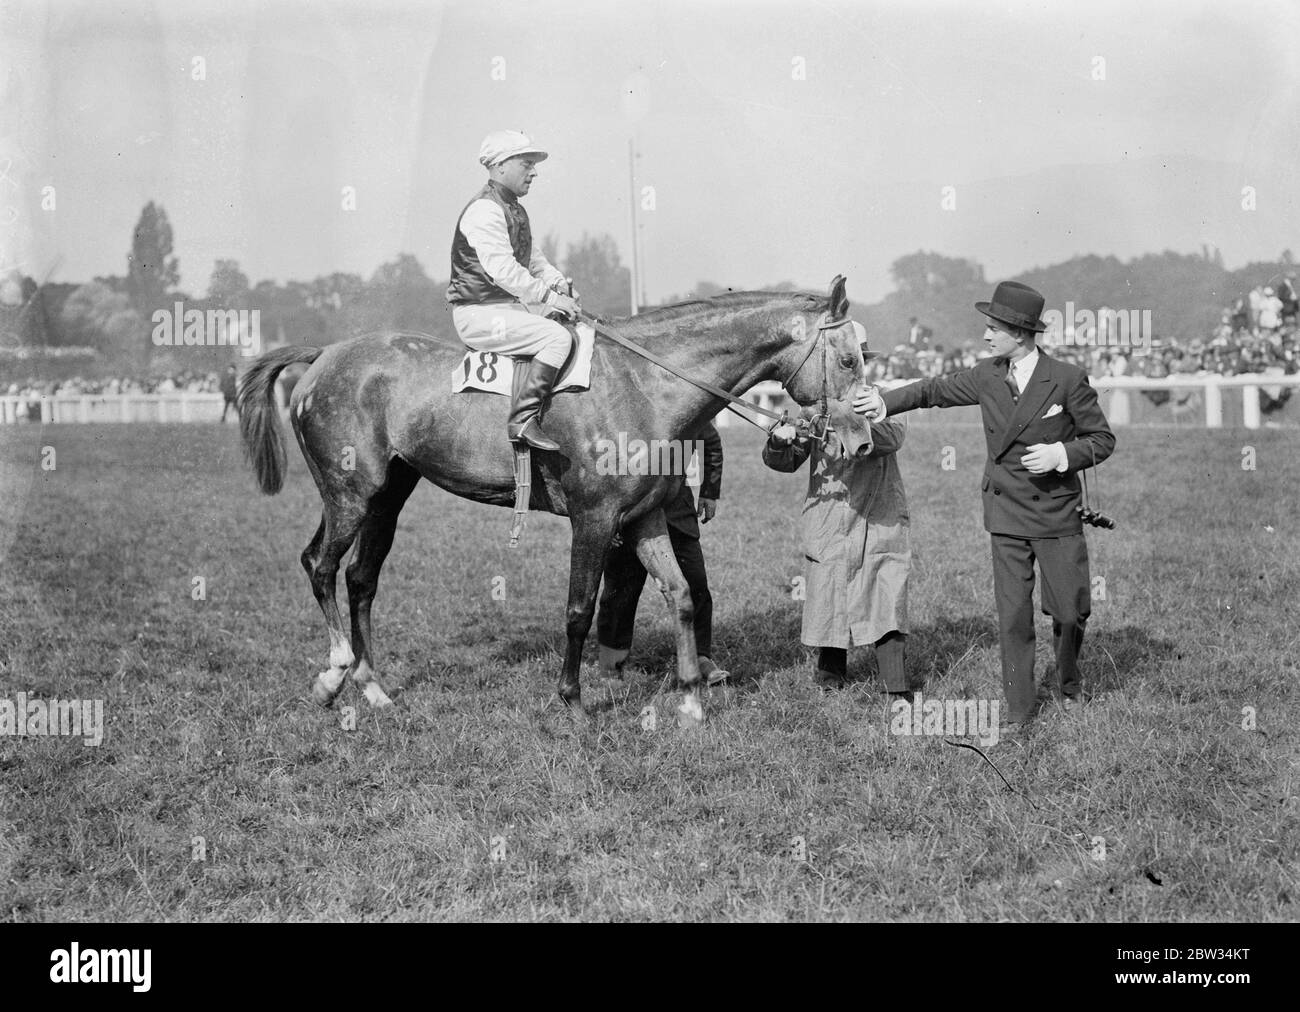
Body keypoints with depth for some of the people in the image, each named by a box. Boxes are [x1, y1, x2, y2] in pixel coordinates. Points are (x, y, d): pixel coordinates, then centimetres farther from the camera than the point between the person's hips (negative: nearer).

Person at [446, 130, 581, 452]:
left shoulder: (515, 210, 17)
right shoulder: (484, 210, -17)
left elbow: (534, 259, 24)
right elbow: (502, 269, -25)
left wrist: (559, 283, 5)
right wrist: (549, 296, -24)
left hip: (508, 306, 11)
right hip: (479, 313, -11)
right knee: (557, 337, -26)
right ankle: (524, 419, -30)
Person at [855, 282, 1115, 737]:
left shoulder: (1068, 380, -11)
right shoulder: (988, 377, 1)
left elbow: (1102, 439, -4)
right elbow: (935, 390, 12)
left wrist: (1061, 454, -20)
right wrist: (885, 402, 0)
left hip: (1057, 515, -3)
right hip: (1006, 514, 3)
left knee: (1070, 610, 6)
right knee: (1013, 616, 2)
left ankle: (1069, 682, 34)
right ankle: (1020, 707, 12)